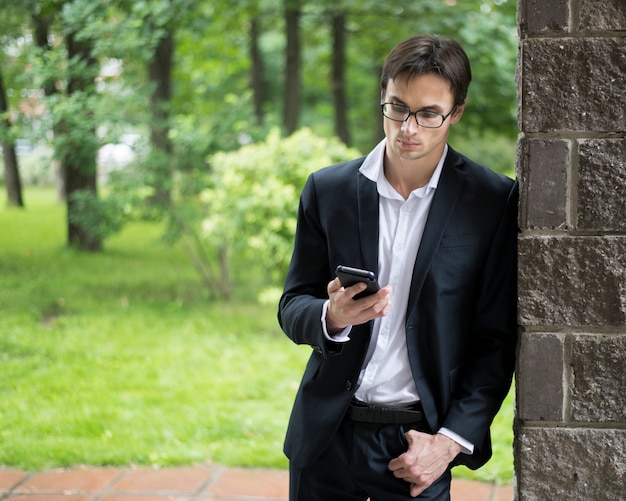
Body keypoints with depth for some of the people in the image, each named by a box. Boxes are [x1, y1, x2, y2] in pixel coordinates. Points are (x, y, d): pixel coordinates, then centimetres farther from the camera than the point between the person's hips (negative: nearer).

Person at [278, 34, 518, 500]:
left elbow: (497, 338, -3)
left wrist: (451, 440, -9)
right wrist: (332, 315, -17)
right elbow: (293, 306, 6)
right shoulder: (327, 189, 2)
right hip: (327, 434, 2)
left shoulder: (494, 200, -4)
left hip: (418, 442, -2)